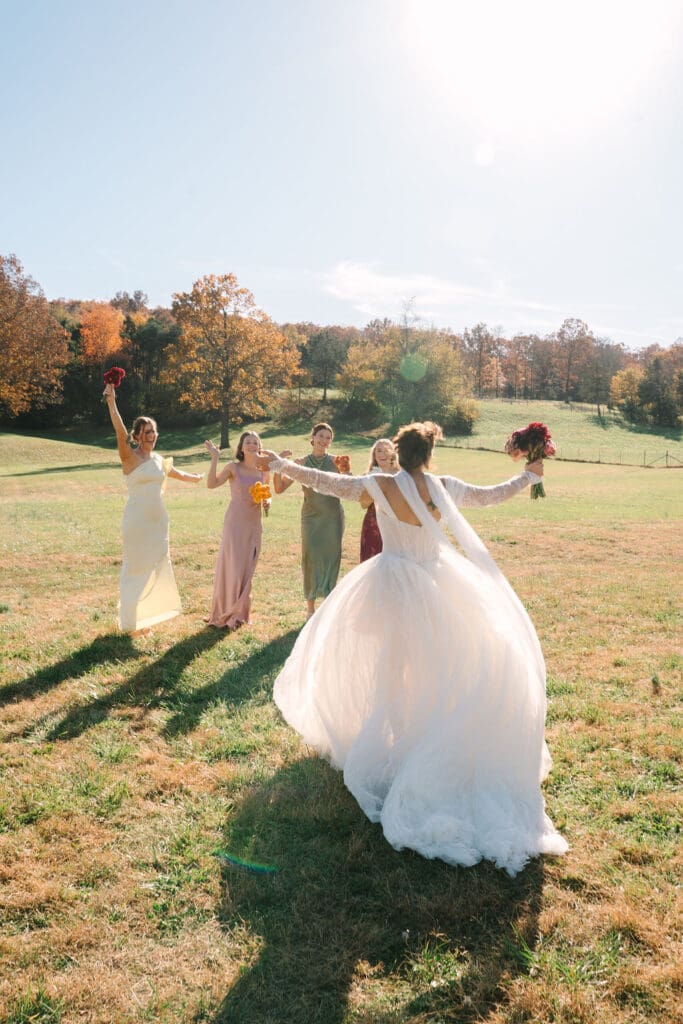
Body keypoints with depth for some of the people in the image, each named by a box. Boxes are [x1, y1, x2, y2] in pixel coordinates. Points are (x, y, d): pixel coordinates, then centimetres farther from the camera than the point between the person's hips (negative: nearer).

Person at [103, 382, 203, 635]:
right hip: (137, 521, -7)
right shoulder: (130, 457, -8)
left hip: (158, 520, 7)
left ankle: (145, 615, 28)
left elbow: (178, 474, 30)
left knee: (157, 567, 13)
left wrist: (199, 478, 45)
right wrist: (112, 403, -36)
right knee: (137, 568, 1)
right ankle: (130, 622, 15)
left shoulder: (159, 459, 11)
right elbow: (120, 433, -26)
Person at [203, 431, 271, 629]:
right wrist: (214, 458, -24)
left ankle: (238, 612, 25)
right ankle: (223, 614, 12)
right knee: (232, 567, -2)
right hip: (235, 522, -4)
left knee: (247, 569, 11)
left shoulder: (264, 471, 7)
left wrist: (267, 502, -3)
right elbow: (211, 484, -18)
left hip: (254, 524, 5)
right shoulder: (234, 468, -5)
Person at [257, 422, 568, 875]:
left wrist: (283, 465, 6)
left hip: (393, 587, -1)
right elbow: (491, 495, 10)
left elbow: (327, 482, -7)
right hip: (440, 587, 1)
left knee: (385, 664, 15)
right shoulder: (444, 486, -6)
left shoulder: (382, 486, -12)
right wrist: (529, 476, 28)